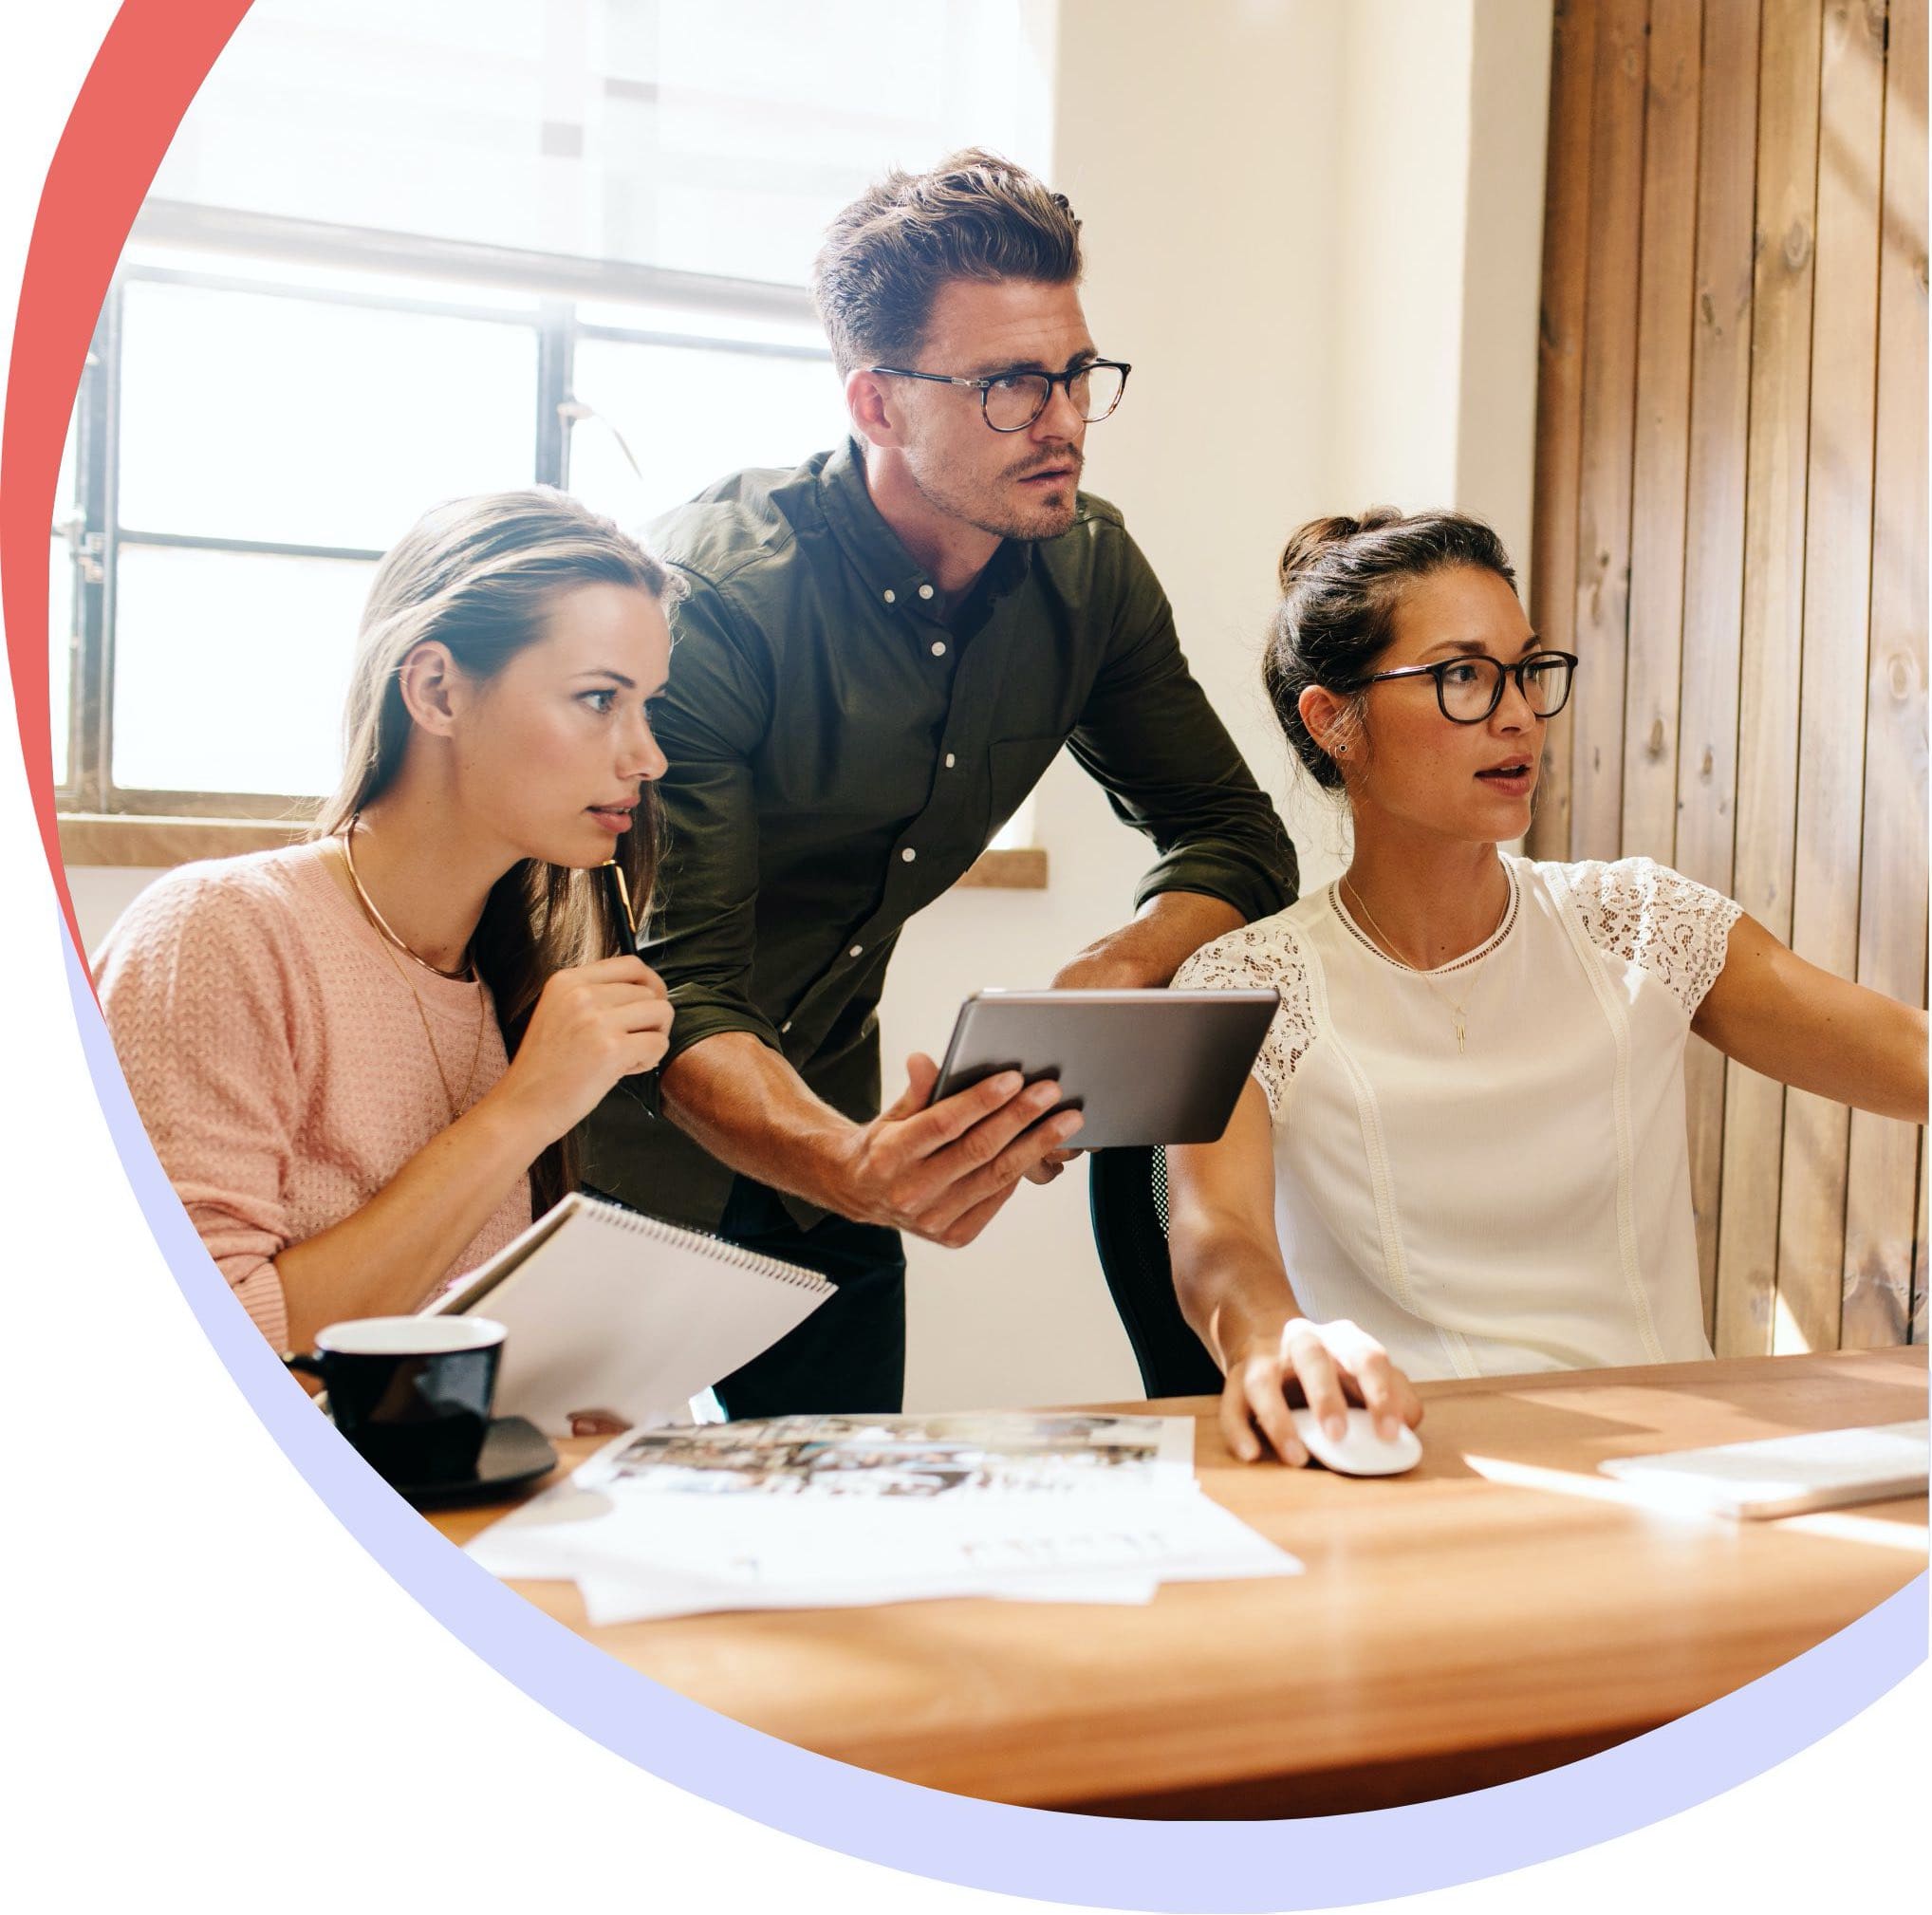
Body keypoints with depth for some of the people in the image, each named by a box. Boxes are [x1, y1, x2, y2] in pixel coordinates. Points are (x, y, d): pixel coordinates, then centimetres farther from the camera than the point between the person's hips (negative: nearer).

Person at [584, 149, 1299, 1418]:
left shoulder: (1085, 569, -7)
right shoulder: (711, 599, -26)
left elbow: (1235, 838, 0)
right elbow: (678, 991, -31)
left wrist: (1110, 978, -22)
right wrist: (850, 1168, -51)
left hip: (829, 1100, 5)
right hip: (629, 1143, -5)